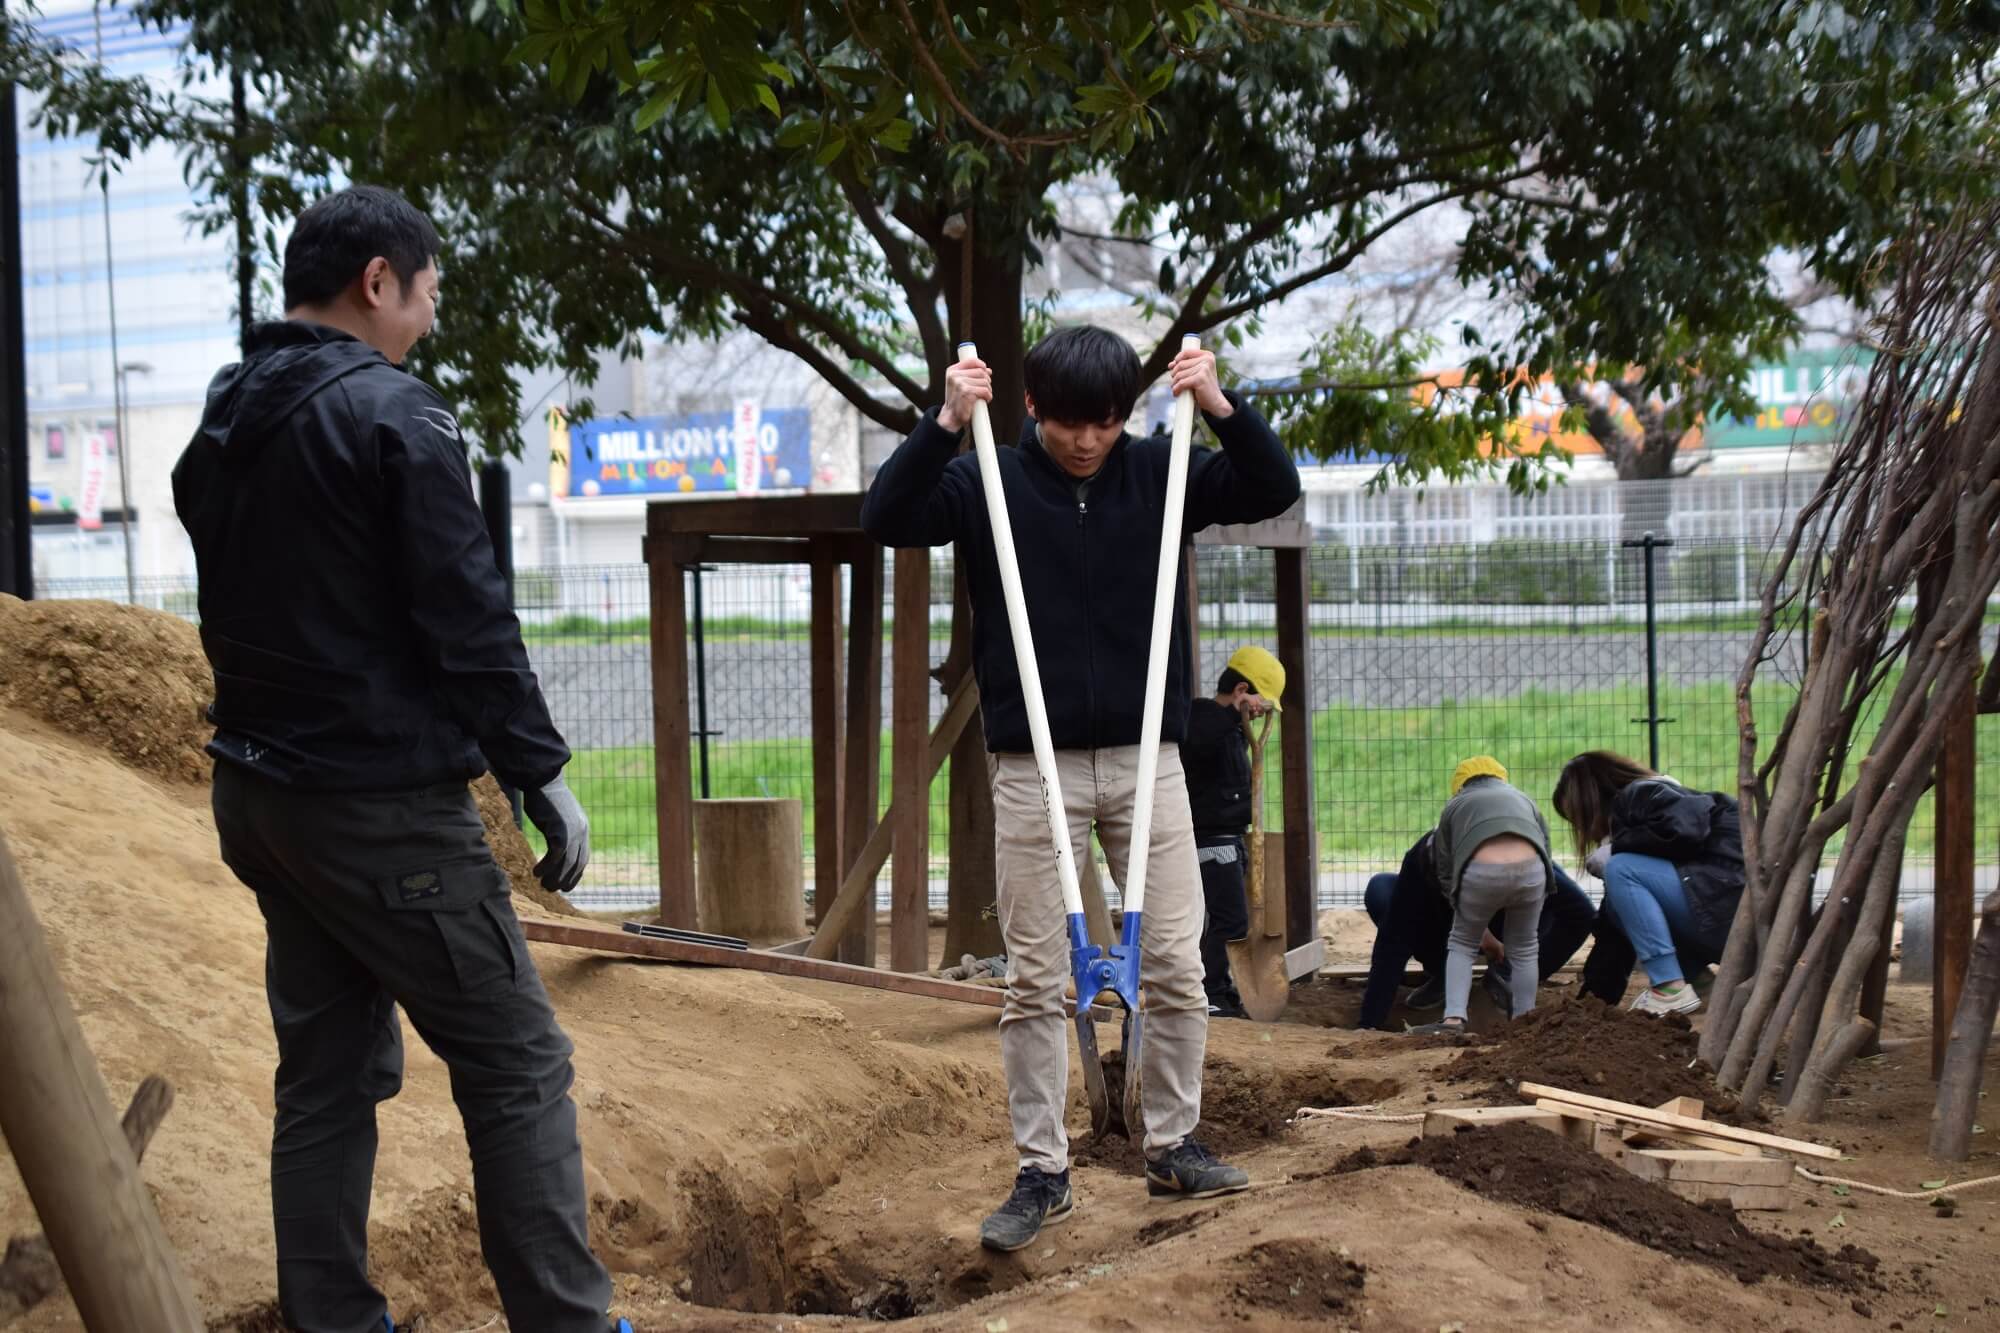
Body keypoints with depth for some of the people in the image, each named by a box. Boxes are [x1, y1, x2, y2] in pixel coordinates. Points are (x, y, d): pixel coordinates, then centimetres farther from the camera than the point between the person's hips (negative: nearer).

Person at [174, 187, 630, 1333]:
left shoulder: (220, 429, 12)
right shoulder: (393, 413, -14)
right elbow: (469, 620, -17)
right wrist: (543, 775, -11)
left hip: (258, 796, 9)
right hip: (385, 803, -8)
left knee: (328, 1070, 13)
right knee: (518, 1066, -2)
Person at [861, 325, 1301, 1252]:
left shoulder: (1156, 474, 3)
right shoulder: (986, 484, -3)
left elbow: (1275, 489, -3)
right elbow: (884, 518, -15)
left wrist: (1219, 404, -17)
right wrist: (945, 423, -26)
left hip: (1146, 759, 2)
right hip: (1033, 766, -2)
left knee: (1175, 964, 4)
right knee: (1035, 981, 2)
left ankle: (1173, 1146, 20)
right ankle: (1041, 1173, 10)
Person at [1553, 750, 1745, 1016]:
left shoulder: (1639, 795, -3)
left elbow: (1683, 829, -26)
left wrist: (1615, 849, -10)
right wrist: (1597, 993, 18)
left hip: (1735, 900, -9)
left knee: (1621, 870, -13)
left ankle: (1673, 990, -16)